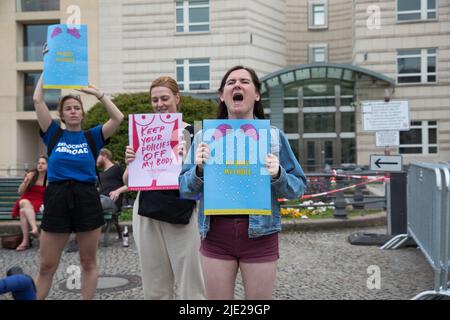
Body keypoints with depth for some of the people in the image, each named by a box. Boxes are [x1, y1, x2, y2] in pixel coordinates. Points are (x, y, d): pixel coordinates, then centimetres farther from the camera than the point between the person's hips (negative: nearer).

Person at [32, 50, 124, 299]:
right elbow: (37, 101, 1)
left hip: (87, 199, 0)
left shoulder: (92, 136, 6)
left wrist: (98, 94, -5)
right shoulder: (53, 134, 8)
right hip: (57, 199, 0)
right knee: (46, 265, 6)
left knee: (88, 262, 10)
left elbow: (118, 118, -6)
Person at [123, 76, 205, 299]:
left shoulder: (193, 133, -1)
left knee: (189, 285, 1)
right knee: (155, 285, 10)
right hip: (148, 214, 3)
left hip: (182, 215, -3)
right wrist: (130, 163, -10)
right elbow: (128, 182, 11)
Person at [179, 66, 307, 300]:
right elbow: (184, 190, 5)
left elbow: (298, 188, 2)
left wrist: (278, 175, -17)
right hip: (215, 235, 1)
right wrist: (199, 169, -15)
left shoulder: (274, 136, 1)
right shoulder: (204, 137, 4)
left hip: (259, 235, -1)